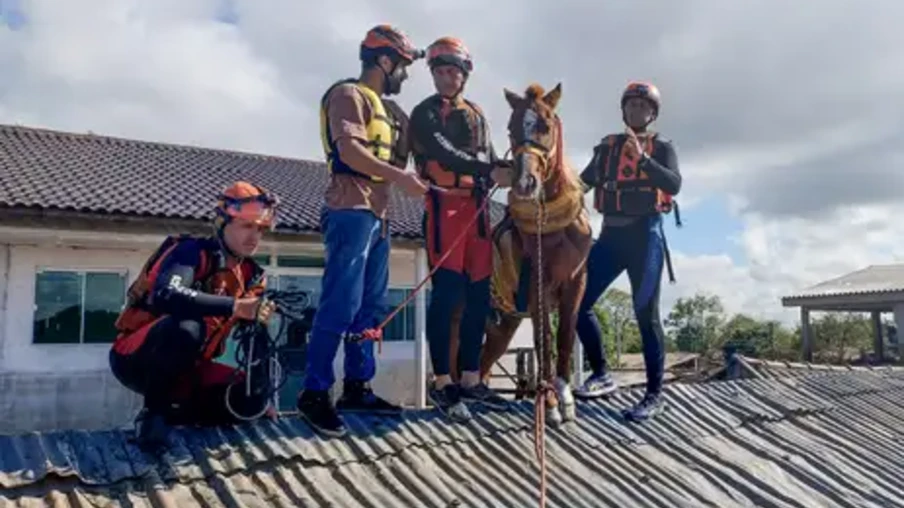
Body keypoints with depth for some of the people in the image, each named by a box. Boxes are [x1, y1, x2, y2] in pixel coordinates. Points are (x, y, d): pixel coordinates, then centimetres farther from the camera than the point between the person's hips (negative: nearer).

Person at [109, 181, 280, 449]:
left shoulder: (251, 275, 2)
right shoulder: (193, 251, -17)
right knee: (187, 328, -38)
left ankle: (170, 415, 3)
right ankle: (152, 413, -17)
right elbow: (166, 295, -38)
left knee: (250, 398, -13)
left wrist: (262, 388, -3)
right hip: (136, 358, -6)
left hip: (185, 368, 6)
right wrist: (234, 307, -43)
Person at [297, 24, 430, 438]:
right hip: (352, 211, -10)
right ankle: (315, 392, -5)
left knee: (370, 306, 9)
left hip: (376, 214, 10)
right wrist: (400, 177, -22)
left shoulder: (378, 104, 25)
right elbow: (349, 150, -18)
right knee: (341, 305, -12)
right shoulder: (349, 94, -3)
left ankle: (357, 388, 15)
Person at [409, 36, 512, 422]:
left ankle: (470, 380, 14)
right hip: (444, 206, -6)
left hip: (477, 208, 6)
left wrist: (514, 171, -7)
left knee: (479, 296, 5)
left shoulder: (476, 115, 20)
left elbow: (489, 159, 14)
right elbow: (444, 154, -14)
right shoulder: (425, 113, 1)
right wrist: (489, 170, -20)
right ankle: (442, 383, -2)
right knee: (447, 293, -10)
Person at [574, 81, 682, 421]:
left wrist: (643, 158, -23)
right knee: (578, 302, -1)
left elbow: (674, 185, -12)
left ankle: (654, 395, 7)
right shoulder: (607, 146, 15)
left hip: (644, 234, -4)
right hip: (611, 233, 4)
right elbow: (583, 182, 12)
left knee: (646, 314, -3)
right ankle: (601, 375, 14)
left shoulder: (661, 147, 5)